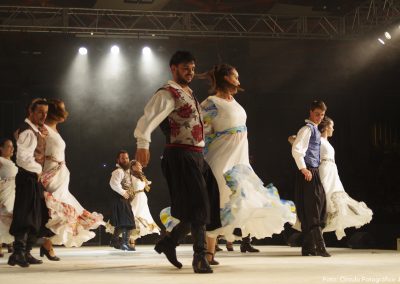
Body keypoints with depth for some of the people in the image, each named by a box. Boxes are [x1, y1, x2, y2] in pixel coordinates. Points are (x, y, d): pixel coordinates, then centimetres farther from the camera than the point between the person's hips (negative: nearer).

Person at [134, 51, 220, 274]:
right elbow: (149, 119, -25)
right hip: (181, 155, -9)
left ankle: (169, 242, 22)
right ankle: (200, 257, -4)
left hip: (197, 155, 9)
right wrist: (143, 143, -41)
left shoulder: (189, 94, 20)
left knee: (207, 204, 10)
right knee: (197, 205, -11)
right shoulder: (167, 94, -9)